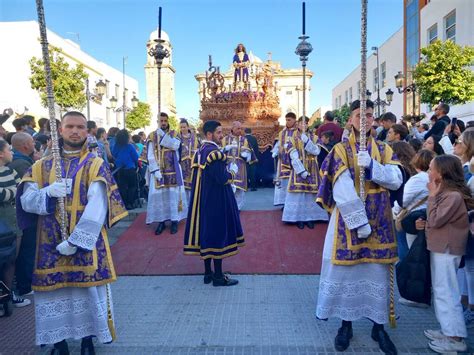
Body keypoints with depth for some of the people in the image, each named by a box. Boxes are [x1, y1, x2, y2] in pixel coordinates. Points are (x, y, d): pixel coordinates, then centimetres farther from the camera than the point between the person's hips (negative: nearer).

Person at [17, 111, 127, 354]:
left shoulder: (96, 165, -2)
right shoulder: (42, 166, 9)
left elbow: (97, 207, -13)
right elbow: (26, 201, 1)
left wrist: (75, 241, -21)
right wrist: (48, 192, -21)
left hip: (86, 242, -2)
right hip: (50, 243, 3)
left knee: (88, 291, 3)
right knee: (54, 291, 8)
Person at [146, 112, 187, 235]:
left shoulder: (173, 134, 5)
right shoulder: (152, 136, 3)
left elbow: (175, 145, -17)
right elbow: (150, 155, -3)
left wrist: (163, 135, -21)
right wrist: (155, 170, -14)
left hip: (172, 170, 0)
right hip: (158, 170, 0)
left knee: (173, 193, -1)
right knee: (158, 194, -1)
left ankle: (174, 220, 6)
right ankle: (161, 221, 7)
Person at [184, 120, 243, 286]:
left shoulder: (200, 151, 10)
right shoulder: (214, 152, -19)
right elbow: (223, 179, -23)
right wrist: (233, 170, -4)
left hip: (203, 199, 9)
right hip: (216, 200, -9)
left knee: (207, 232, 13)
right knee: (218, 232, 0)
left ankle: (208, 273, 23)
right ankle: (218, 276, 9)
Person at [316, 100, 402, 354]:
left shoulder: (384, 150, 9)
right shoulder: (340, 150, -4)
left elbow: (396, 180, -5)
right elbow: (342, 192, -14)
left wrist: (371, 166, -20)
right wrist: (359, 223, -19)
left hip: (379, 221, 3)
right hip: (349, 219, -3)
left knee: (378, 272, 9)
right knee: (347, 271, 4)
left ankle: (379, 326, 24)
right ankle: (346, 324, 20)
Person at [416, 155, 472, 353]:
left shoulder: (453, 195, -19)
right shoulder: (445, 193, 13)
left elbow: (436, 220, -21)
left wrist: (433, 195, -16)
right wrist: (425, 225, 4)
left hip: (446, 250, -10)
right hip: (440, 247, 10)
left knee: (446, 292, -4)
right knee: (441, 291, 16)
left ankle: (456, 339, 4)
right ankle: (448, 331, 26)